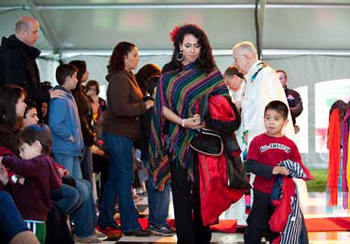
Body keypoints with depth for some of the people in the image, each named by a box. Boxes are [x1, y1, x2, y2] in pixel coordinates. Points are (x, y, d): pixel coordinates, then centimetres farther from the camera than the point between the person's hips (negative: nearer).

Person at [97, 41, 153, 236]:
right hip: (118, 134, -10)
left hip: (121, 134, 10)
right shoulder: (119, 78, -15)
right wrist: (144, 106, -18)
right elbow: (120, 108, -25)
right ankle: (130, 225, -3)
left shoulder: (126, 77, 18)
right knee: (125, 178, -7)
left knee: (115, 177, 14)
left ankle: (106, 220, 22)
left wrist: (145, 103, 7)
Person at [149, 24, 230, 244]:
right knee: (181, 191, 0)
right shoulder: (169, 72, 10)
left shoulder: (210, 71, 5)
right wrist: (183, 122, -11)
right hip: (178, 139, 2)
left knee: (202, 191, -1)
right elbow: (162, 106, 5)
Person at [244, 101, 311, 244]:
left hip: (283, 194, 2)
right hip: (262, 193, -2)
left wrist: (290, 170, -19)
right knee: (255, 227, 5)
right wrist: (272, 170, -23)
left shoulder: (290, 144, 0)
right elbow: (251, 164, -13)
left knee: (278, 227, 16)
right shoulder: (257, 141, -6)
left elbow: (299, 167, 3)